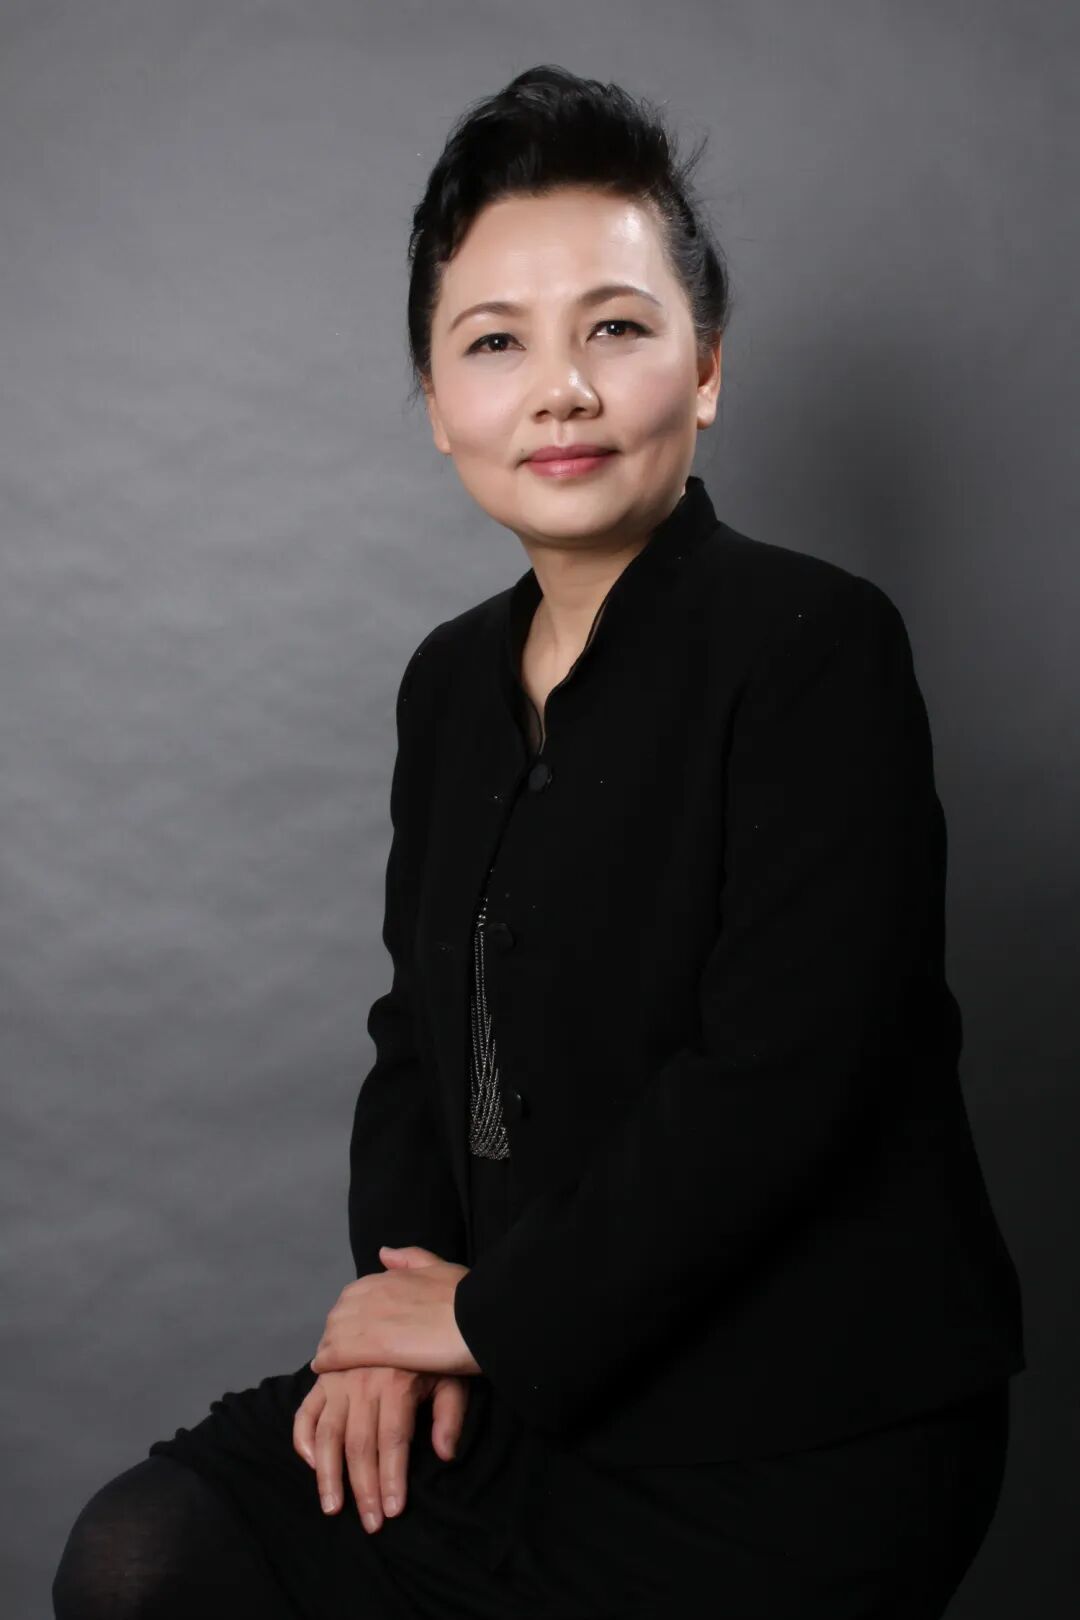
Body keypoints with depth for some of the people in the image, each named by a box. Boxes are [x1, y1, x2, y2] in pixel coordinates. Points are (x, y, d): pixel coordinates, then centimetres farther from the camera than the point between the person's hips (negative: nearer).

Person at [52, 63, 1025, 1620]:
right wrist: (404, 1302, -3)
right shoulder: (456, 678, 9)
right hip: (532, 1387, 7)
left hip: (794, 1445, -6)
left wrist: (496, 1314, -13)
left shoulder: (816, 645, -16)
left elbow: (777, 1080, -23)